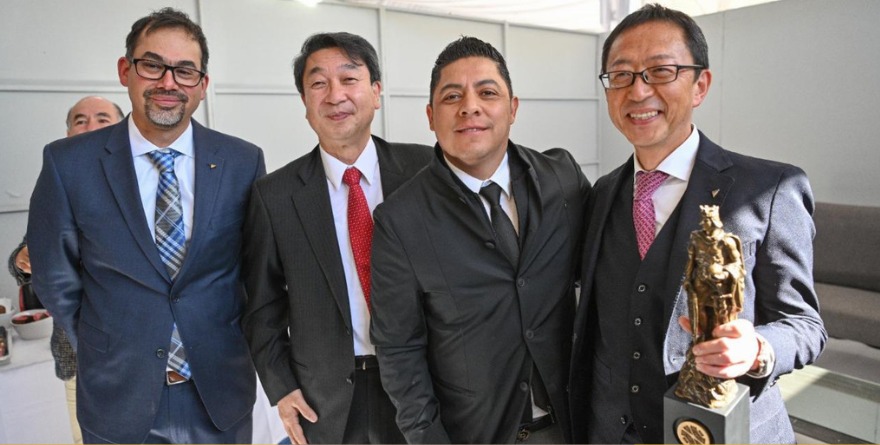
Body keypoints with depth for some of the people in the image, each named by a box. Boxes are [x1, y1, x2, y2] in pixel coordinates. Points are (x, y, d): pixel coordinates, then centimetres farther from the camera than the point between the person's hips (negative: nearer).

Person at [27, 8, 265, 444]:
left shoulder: (244, 162, -7)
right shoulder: (68, 163, -8)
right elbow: (55, 277, 2)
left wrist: (236, 340, 2)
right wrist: (104, 352, 5)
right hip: (116, 396, 0)